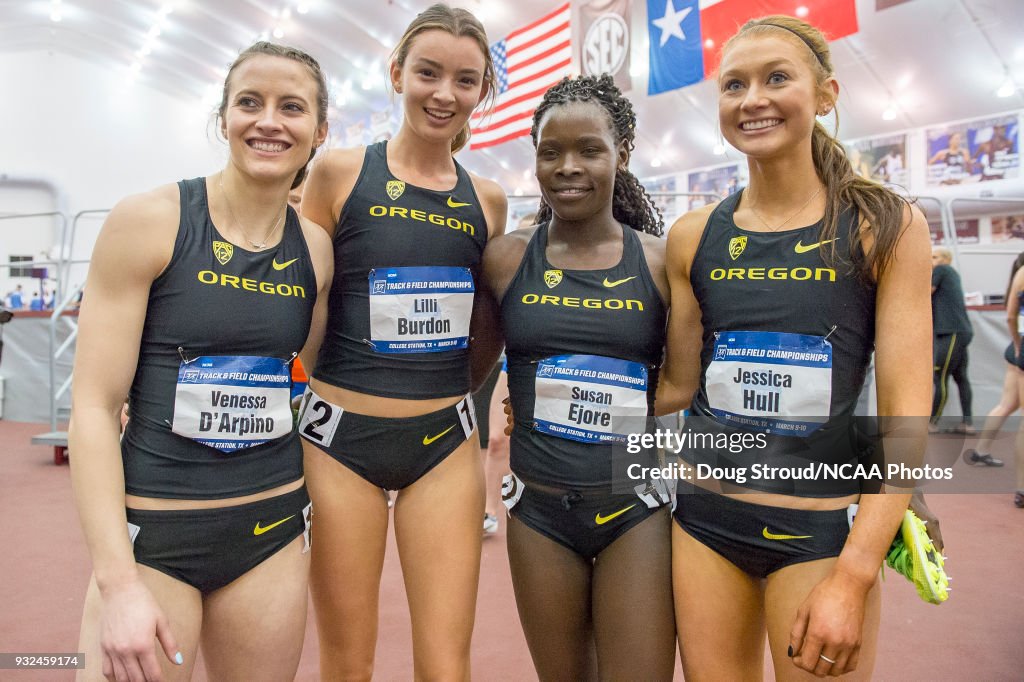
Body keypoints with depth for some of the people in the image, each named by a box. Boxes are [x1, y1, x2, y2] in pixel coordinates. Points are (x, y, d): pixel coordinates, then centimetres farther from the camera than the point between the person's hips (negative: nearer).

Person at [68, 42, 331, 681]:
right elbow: (94, 406, -10)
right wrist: (117, 582, -15)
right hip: (152, 532, -3)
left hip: (274, 530, 4)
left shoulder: (317, 250, 2)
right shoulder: (149, 221, -9)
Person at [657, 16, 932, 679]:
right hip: (704, 519, 3)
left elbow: (905, 418, -9)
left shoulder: (887, 226, -5)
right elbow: (680, 384, 8)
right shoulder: (694, 237, 1)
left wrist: (853, 577, -16)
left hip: (822, 529, -2)